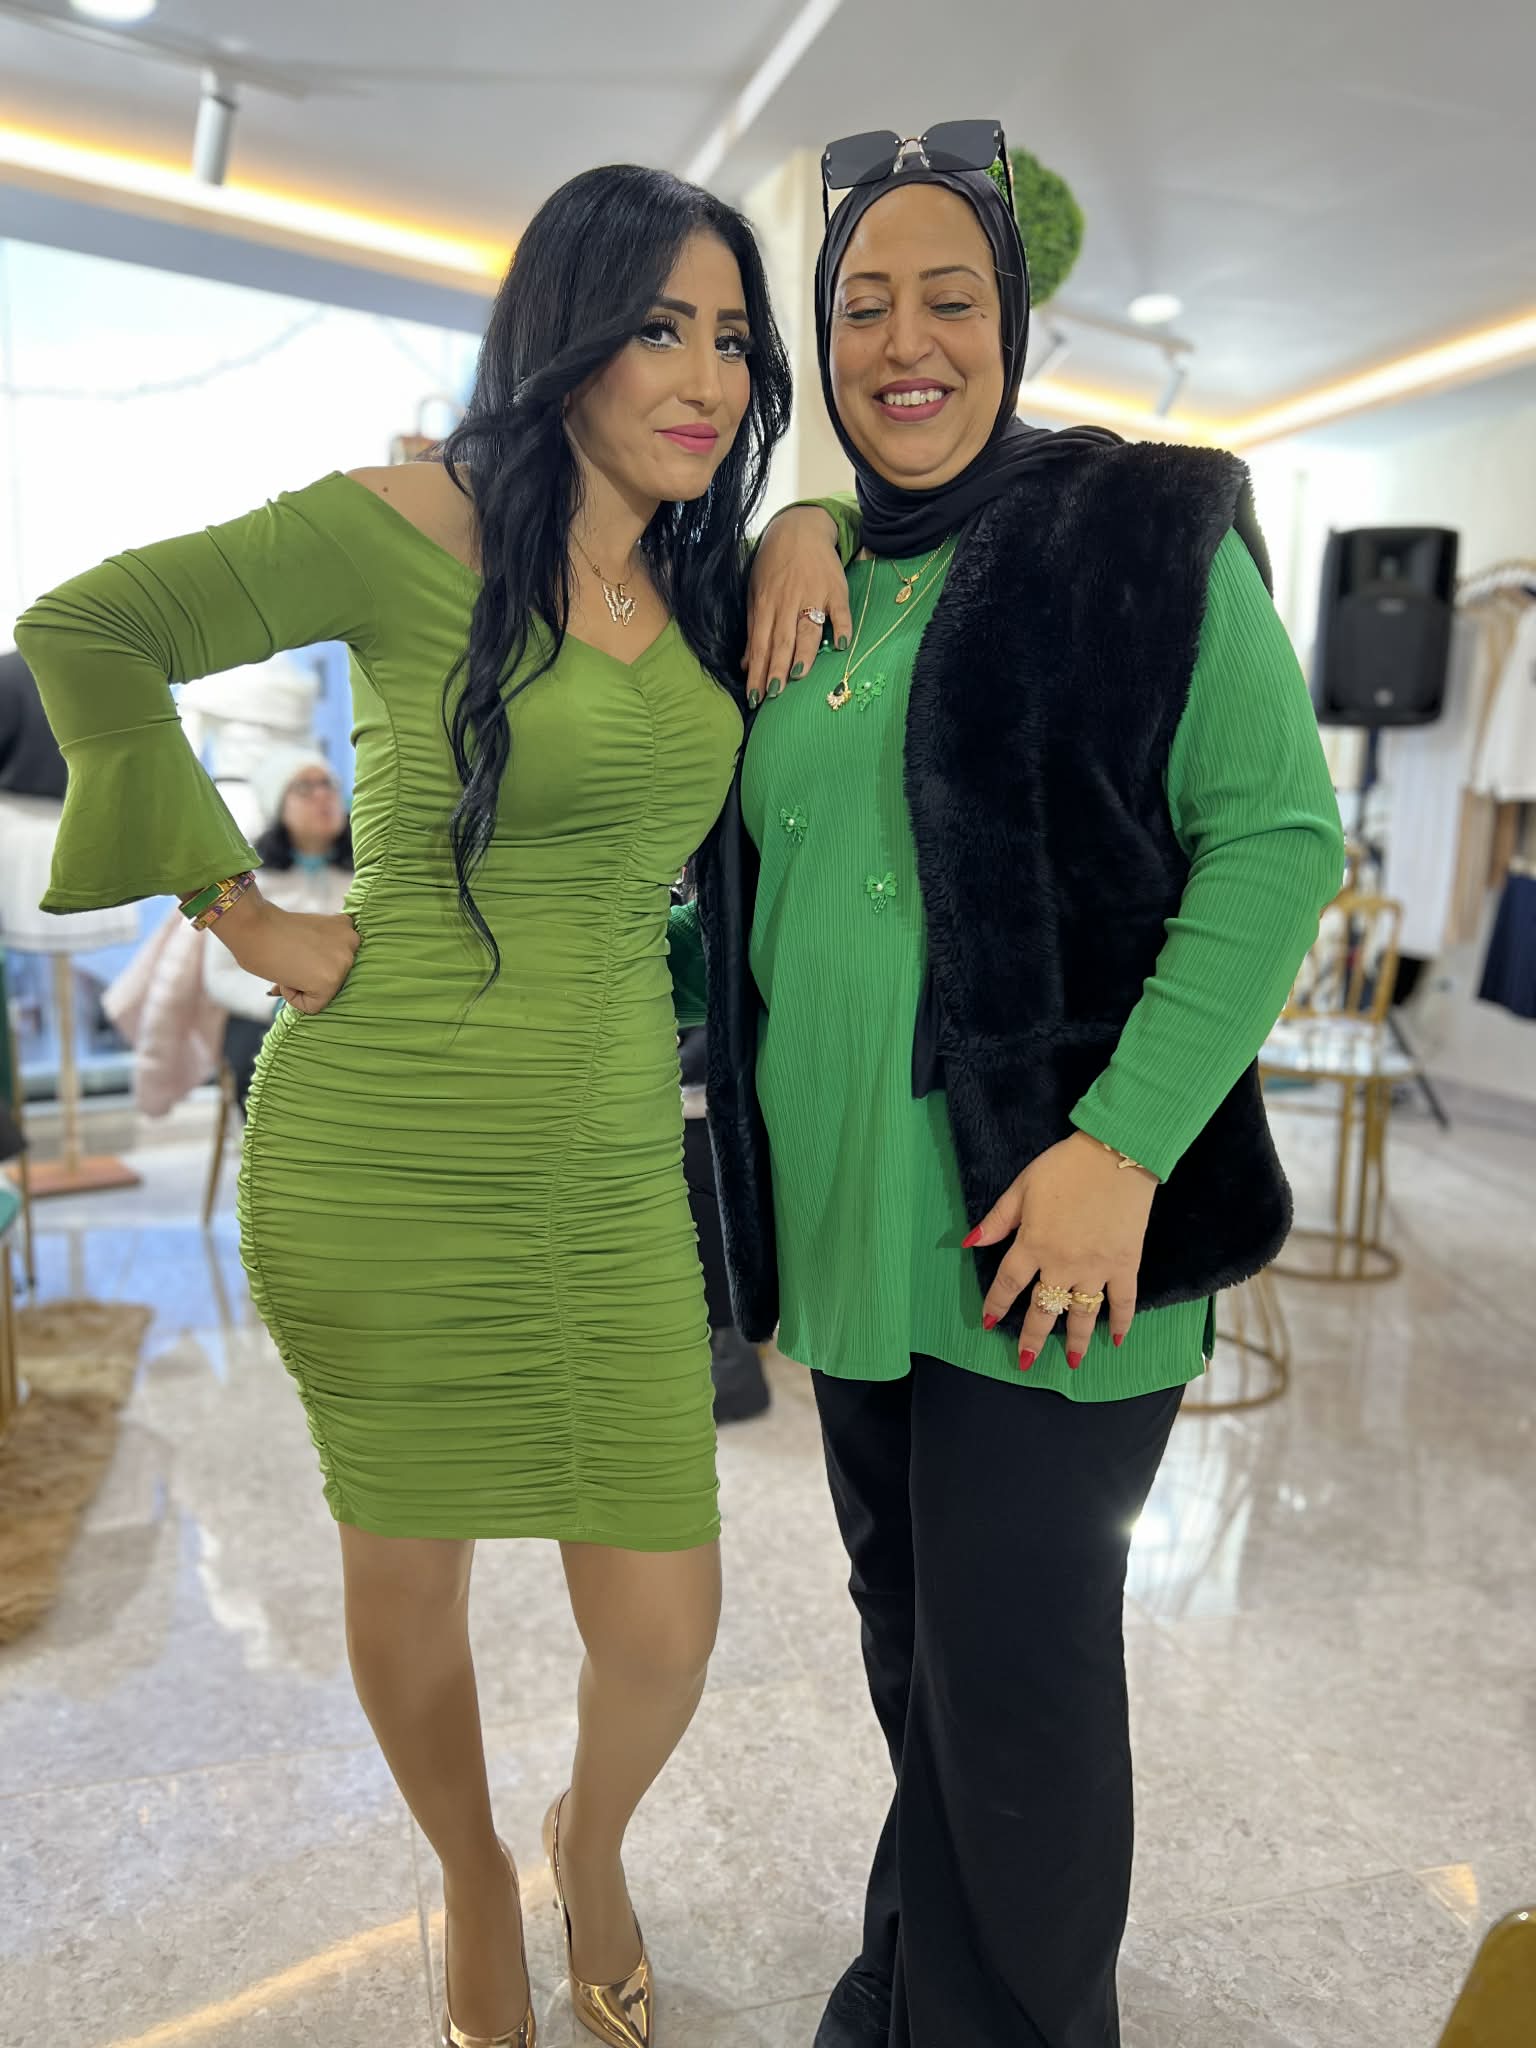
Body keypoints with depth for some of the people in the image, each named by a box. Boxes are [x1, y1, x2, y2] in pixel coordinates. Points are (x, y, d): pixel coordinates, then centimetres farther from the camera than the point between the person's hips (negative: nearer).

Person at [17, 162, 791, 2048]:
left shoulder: (702, 586, 10)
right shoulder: (415, 529, -7)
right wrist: (241, 913, -6)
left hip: (611, 1176, 4)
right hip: (384, 1164, -3)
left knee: (663, 1633, 7)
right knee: (409, 1584, 15)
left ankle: (593, 1839, 44)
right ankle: (472, 1884, 48)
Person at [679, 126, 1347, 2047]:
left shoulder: (1145, 533, -3)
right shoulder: (798, 579, 12)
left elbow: (1278, 838, -9)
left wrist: (1123, 1146, -19)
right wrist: (790, 524, 5)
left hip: (1045, 1211, -5)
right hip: (844, 1216, 6)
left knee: (1017, 1663, 3)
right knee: (904, 1621, 20)